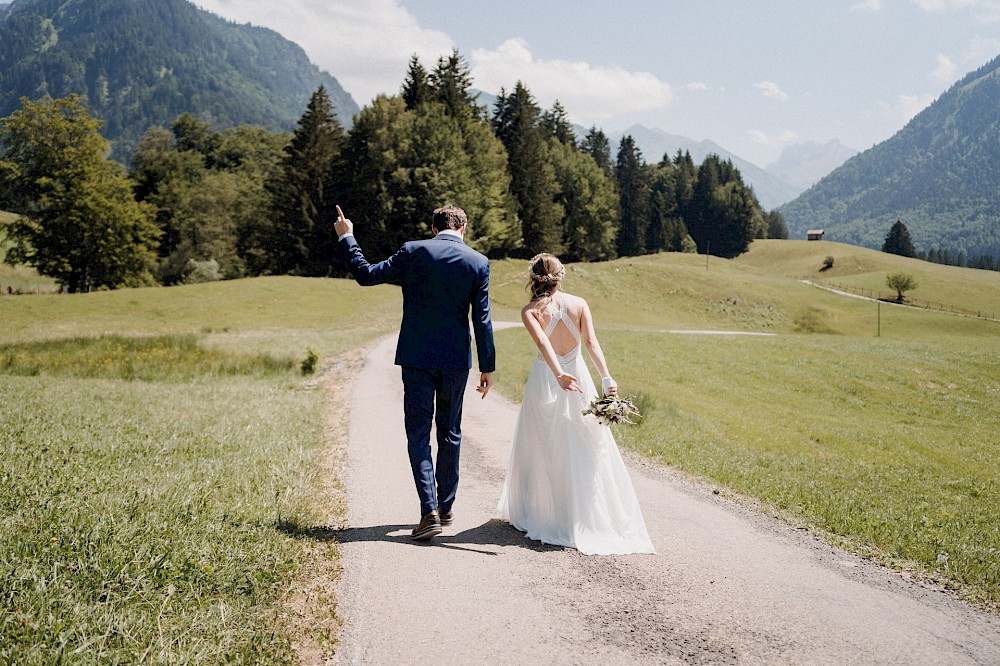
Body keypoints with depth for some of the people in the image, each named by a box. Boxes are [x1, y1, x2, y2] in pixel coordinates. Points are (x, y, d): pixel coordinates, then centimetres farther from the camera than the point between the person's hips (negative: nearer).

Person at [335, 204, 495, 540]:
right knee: (450, 433, 16)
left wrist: (346, 238, 17)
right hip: (456, 360, 2)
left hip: (417, 358, -2)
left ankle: (429, 511, -9)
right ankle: (446, 507, 23)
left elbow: (366, 274, 3)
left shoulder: (413, 251, -4)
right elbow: (482, 320, -1)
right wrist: (487, 367, 5)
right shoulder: (478, 262, -1)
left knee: (418, 434, 2)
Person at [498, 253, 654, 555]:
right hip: (579, 377, 1)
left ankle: (536, 515, 21)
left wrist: (558, 375, -35)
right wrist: (606, 378, -20)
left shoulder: (530, 311, -6)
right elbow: (591, 342, -12)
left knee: (541, 450, 12)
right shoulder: (579, 304, 0)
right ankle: (588, 516, 11)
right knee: (585, 451, 9)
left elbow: (543, 343, -23)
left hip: (545, 381, -1)